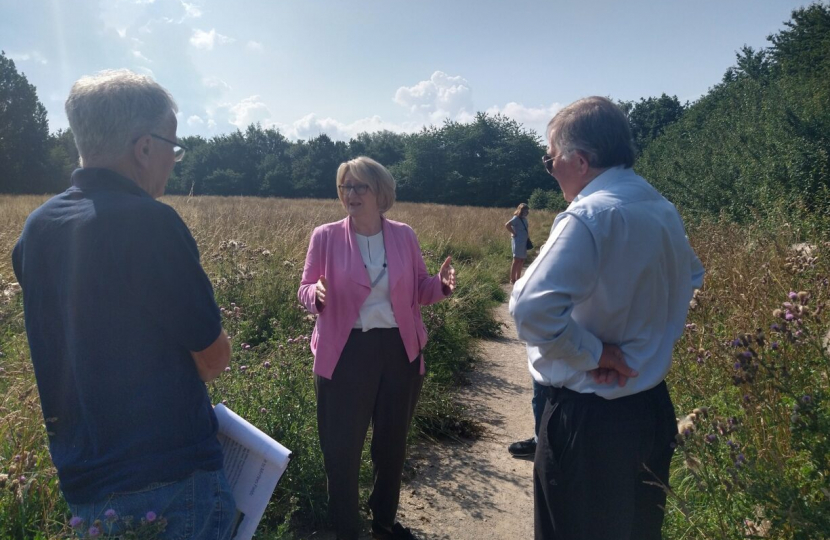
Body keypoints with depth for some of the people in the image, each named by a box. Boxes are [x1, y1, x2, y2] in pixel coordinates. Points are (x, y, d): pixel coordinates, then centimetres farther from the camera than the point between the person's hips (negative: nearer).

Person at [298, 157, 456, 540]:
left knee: (392, 443, 18)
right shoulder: (326, 236, -5)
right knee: (343, 447, 7)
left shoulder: (404, 236, 1)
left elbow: (417, 291, 6)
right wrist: (318, 294, -26)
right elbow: (305, 291, -3)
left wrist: (441, 285, -15)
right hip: (345, 354, -2)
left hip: (400, 352, 3)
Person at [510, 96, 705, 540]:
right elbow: (692, 286, 19)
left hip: (587, 419, -7)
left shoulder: (589, 217, -22)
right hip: (653, 407, 8)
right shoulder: (666, 212, 3)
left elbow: (532, 309, -33)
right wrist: (644, 346, 10)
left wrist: (592, 353, -17)